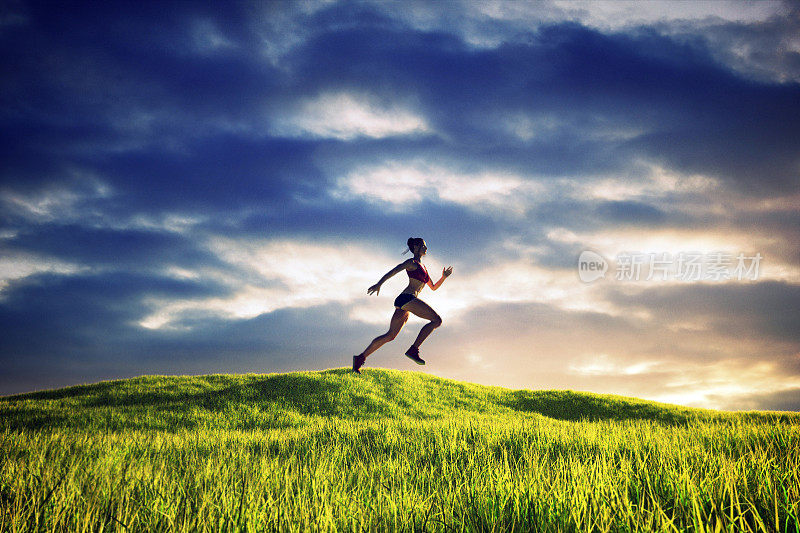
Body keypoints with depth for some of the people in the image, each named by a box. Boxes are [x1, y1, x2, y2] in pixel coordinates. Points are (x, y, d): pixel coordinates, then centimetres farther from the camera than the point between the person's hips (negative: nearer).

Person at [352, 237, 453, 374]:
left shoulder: (423, 267, 30)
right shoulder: (412, 262, 4)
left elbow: (433, 287, 35)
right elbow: (393, 271, -9)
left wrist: (444, 277, 19)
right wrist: (379, 284, -22)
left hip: (403, 303, 9)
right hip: (407, 297, -9)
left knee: (390, 335, 7)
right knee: (437, 320, -13)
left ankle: (360, 358, 5)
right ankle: (413, 350, -19)